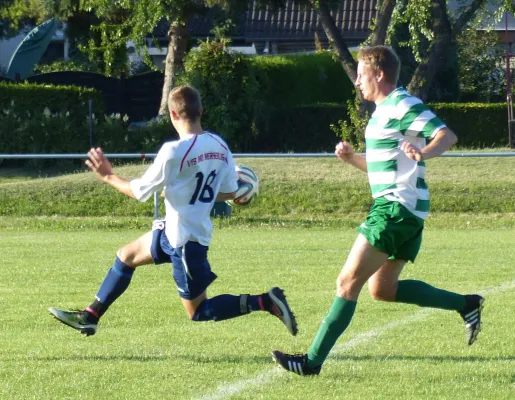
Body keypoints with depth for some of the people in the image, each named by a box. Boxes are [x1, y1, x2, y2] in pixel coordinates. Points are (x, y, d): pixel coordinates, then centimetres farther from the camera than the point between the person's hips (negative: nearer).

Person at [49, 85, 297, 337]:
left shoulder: (174, 151, -24)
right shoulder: (220, 146, -3)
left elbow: (139, 192, -13)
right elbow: (230, 193, 6)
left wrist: (108, 177, 3)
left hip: (183, 239, -9)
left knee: (198, 312, 3)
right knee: (126, 256, 21)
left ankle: (265, 302, -9)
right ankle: (89, 317, 28)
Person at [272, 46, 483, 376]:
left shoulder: (403, 106, -12)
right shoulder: (384, 110, 19)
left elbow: (447, 135, -23)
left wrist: (424, 153, -42)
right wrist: (352, 158, 11)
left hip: (397, 209, -11)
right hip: (393, 208, 11)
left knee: (348, 282, -10)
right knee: (383, 288, 15)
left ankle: (313, 360, -9)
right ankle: (466, 305, 17)